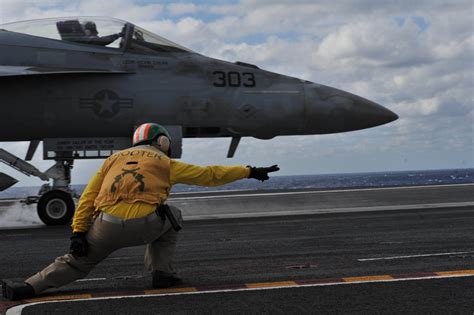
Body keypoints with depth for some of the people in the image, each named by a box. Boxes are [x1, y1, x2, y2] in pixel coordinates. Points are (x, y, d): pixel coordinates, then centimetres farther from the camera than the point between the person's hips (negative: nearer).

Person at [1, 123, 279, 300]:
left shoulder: (115, 158, 27)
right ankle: (162, 272, 22)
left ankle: (27, 288, 4)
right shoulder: (166, 164, 20)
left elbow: (88, 197, 16)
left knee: (76, 262, 17)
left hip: (106, 227, 2)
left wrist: (78, 232, 11)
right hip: (144, 226, -2)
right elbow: (210, 175, 20)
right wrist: (250, 172, 27)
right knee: (171, 216, 28)